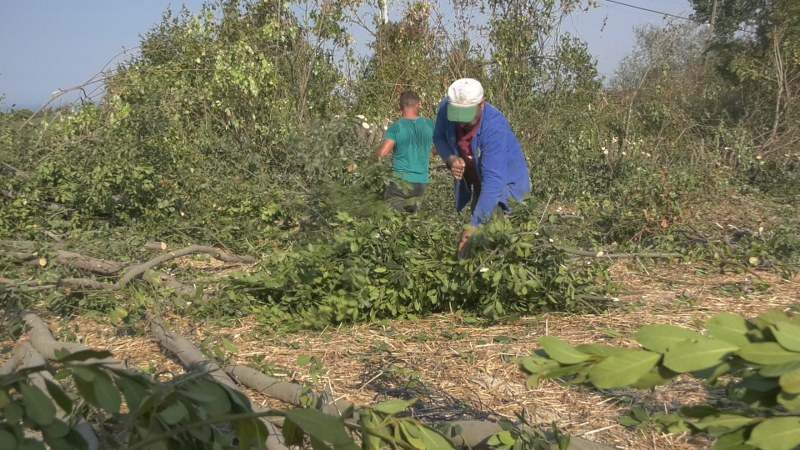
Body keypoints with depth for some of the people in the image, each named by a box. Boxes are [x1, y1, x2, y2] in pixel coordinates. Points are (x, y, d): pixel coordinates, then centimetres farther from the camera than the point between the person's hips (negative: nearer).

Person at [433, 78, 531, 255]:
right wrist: (450, 159, -23)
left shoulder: (494, 126, -36)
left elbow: (494, 179, -41)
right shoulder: (446, 108, -20)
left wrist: (474, 225, -48)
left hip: (505, 182, -5)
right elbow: (439, 138, 1)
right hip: (474, 180, 5)